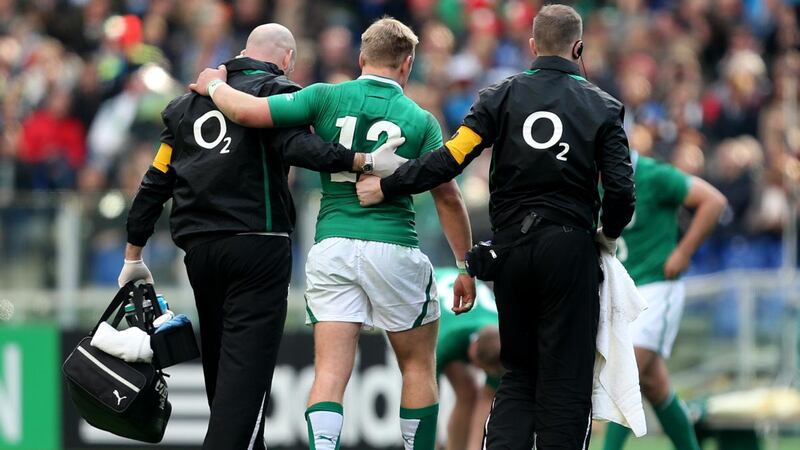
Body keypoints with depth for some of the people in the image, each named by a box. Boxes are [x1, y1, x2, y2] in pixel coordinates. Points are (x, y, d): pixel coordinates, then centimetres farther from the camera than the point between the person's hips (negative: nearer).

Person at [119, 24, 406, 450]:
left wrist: (133, 256, 23)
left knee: (219, 363, 15)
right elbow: (297, 146, -21)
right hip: (257, 245, -6)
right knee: (246, 367, -10)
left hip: (199, 250, 6)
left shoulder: (189, 102, 17)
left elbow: (156, 182, 18)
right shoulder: (275, 91, -2)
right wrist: (362, 162, -27)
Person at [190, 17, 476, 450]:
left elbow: (246, 111, -7)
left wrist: (214, 85, 14)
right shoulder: (420, 120, 1)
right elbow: (448, 197, 1)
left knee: (330, 372, -1)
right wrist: (466, 267, 9)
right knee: (418, 366, 15)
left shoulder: (326, 97, 2)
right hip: (392, 248, -1)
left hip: (331, 248, 1)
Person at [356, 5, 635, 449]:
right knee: (566, 379, 1)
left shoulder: (501, 96, 2)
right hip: (570, 249, -2)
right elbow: (620, 188, -6)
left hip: (510, 249, 2)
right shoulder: (602, 106, 0)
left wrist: (386, 187, 2)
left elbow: (450, 158, -7)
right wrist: (609, 234, 13)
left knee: (518, 374, 14)